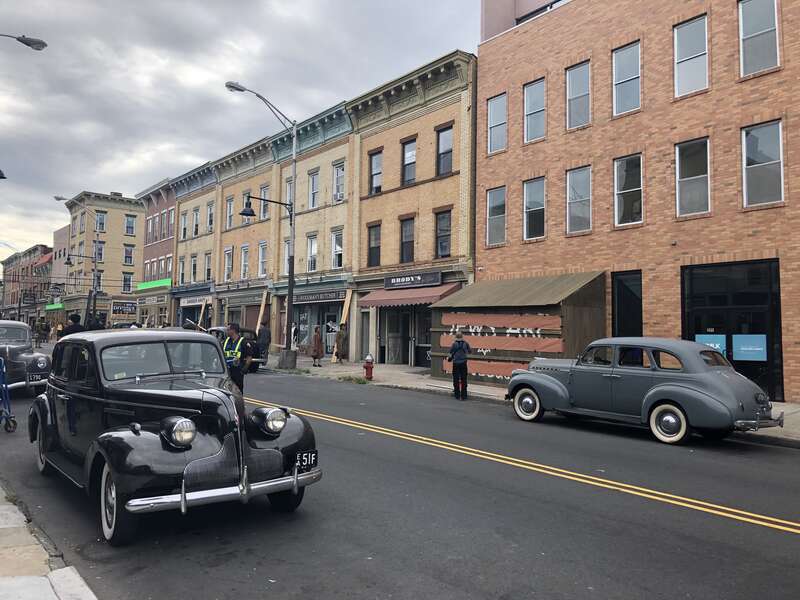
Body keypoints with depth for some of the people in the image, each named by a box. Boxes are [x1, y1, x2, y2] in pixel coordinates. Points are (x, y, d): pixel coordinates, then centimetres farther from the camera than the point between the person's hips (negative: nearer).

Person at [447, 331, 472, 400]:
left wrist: (449, 358, 17)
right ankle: (463, 396, 7)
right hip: (463, 363, 1)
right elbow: (470, 351, 10)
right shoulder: (465, 343, -3)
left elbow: (451, 353, -4)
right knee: (464, 380, 7)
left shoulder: (454, 344, -8)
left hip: (456, 364, -1)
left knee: (456, 380, 7)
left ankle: (457, 395, 9)